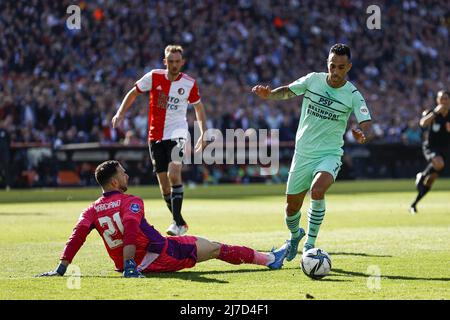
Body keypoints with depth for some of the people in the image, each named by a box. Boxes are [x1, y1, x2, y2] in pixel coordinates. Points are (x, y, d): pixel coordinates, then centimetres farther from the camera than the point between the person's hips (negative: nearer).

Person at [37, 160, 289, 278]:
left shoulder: (92, 211, 4)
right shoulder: (131, 202, -12)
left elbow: (78, 235, -9)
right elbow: (130, 226, -29)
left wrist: (61, 268, -12)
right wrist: (129, 265, -38)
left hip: (137, 264, 6)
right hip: (161, 254, -6)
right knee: (216, 248, 6)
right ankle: (271, 259, 16)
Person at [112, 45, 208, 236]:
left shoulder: (189, 83, -3)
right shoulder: (154, 77, -3)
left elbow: (198, 106, 13)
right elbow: (133, 93, 9)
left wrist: (203, 133, 8)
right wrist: (120, 114, -1)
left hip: (177, 132, -2)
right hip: (156, 136, 2)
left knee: (174, 173, -25)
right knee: (164, 184, 3)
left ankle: (177, 223, -24)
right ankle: (180, 223, 19)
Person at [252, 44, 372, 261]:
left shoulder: (353, 95, -10)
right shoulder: (312, 80, -4)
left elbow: (366, 126, -15)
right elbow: (287, 91, 7)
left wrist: (362, 135, -39)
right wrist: (269, 94, -14)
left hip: (329, 154, -3)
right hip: (303, 153, 3)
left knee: (317, 190, -32)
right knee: (291, 206, 8)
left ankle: (310, 244, -18)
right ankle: (295, 235, 43)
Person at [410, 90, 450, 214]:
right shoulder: (431, 112, -5)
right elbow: (423, 123, -26)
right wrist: (435, 112, -30)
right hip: (429, 147, -4)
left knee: (430, 181, 3)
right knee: (439, 163, -38)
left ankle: (414, 204, 18)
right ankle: (422, 176, -10)